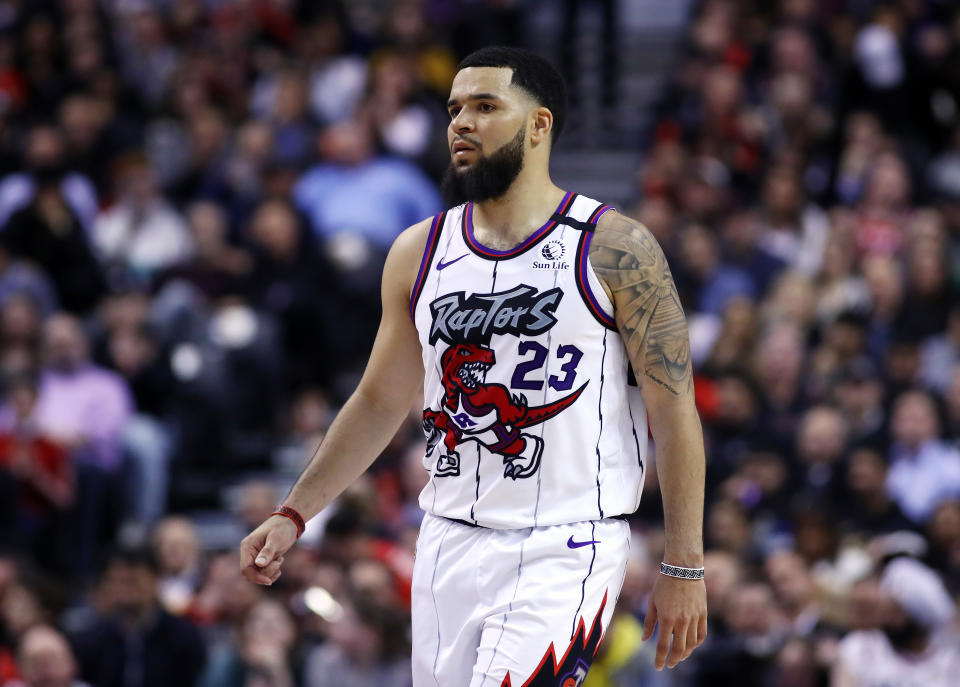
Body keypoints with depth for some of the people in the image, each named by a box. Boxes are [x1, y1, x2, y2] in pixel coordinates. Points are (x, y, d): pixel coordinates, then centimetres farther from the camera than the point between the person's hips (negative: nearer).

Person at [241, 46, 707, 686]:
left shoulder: (615, 249, -5)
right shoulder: (419, 252, 9)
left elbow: (674, 411, -5)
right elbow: (379, 403, 19)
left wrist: (684, 570, -8)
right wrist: (292, 515, 11)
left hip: (564, 553, -6)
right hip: (449, 545, 6)